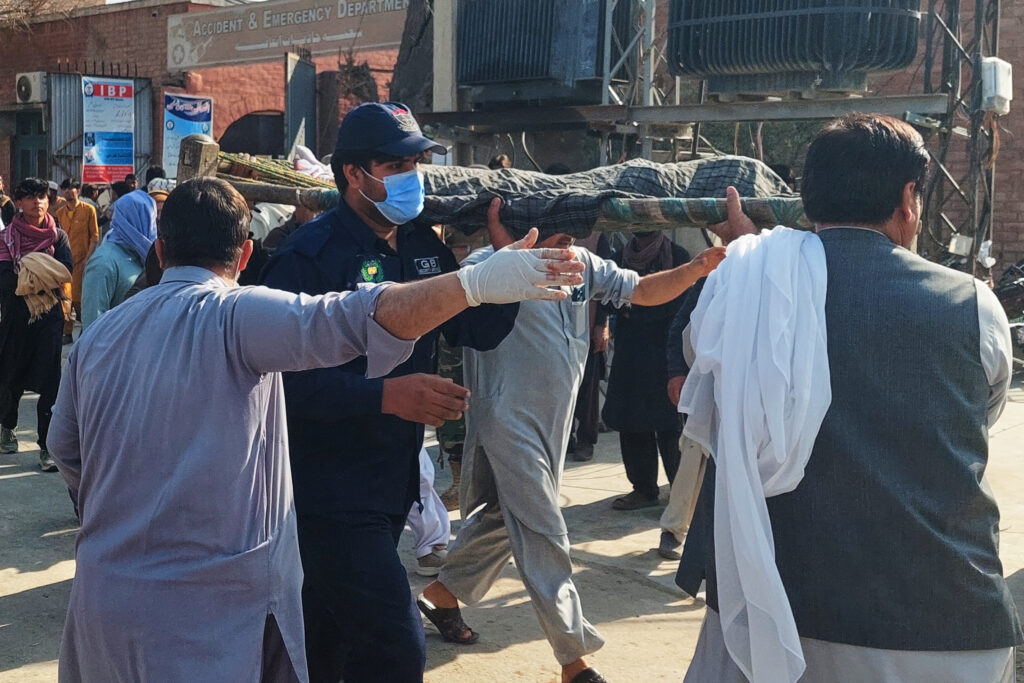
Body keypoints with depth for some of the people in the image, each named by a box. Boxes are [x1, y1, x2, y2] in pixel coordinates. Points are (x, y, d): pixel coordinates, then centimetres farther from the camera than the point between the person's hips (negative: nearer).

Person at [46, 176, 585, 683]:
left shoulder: (99, 333, 8)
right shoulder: (233, 315, -13)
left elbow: (64, 451, 20)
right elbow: (346, 319, -30)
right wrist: (478, 283, -35)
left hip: (101, 594, 7)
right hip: (210, 611, -7)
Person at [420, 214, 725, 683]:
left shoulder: (582, 264, 4)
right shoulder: (487, 265, -16)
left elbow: (642, 291, 2)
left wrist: (696, 269, -12)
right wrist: (499, 229, -42)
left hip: (554, 421, 8)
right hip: (510, 421, -8)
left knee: (505, 520, 21)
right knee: (544, 537, -5)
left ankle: (441, 594, 42)